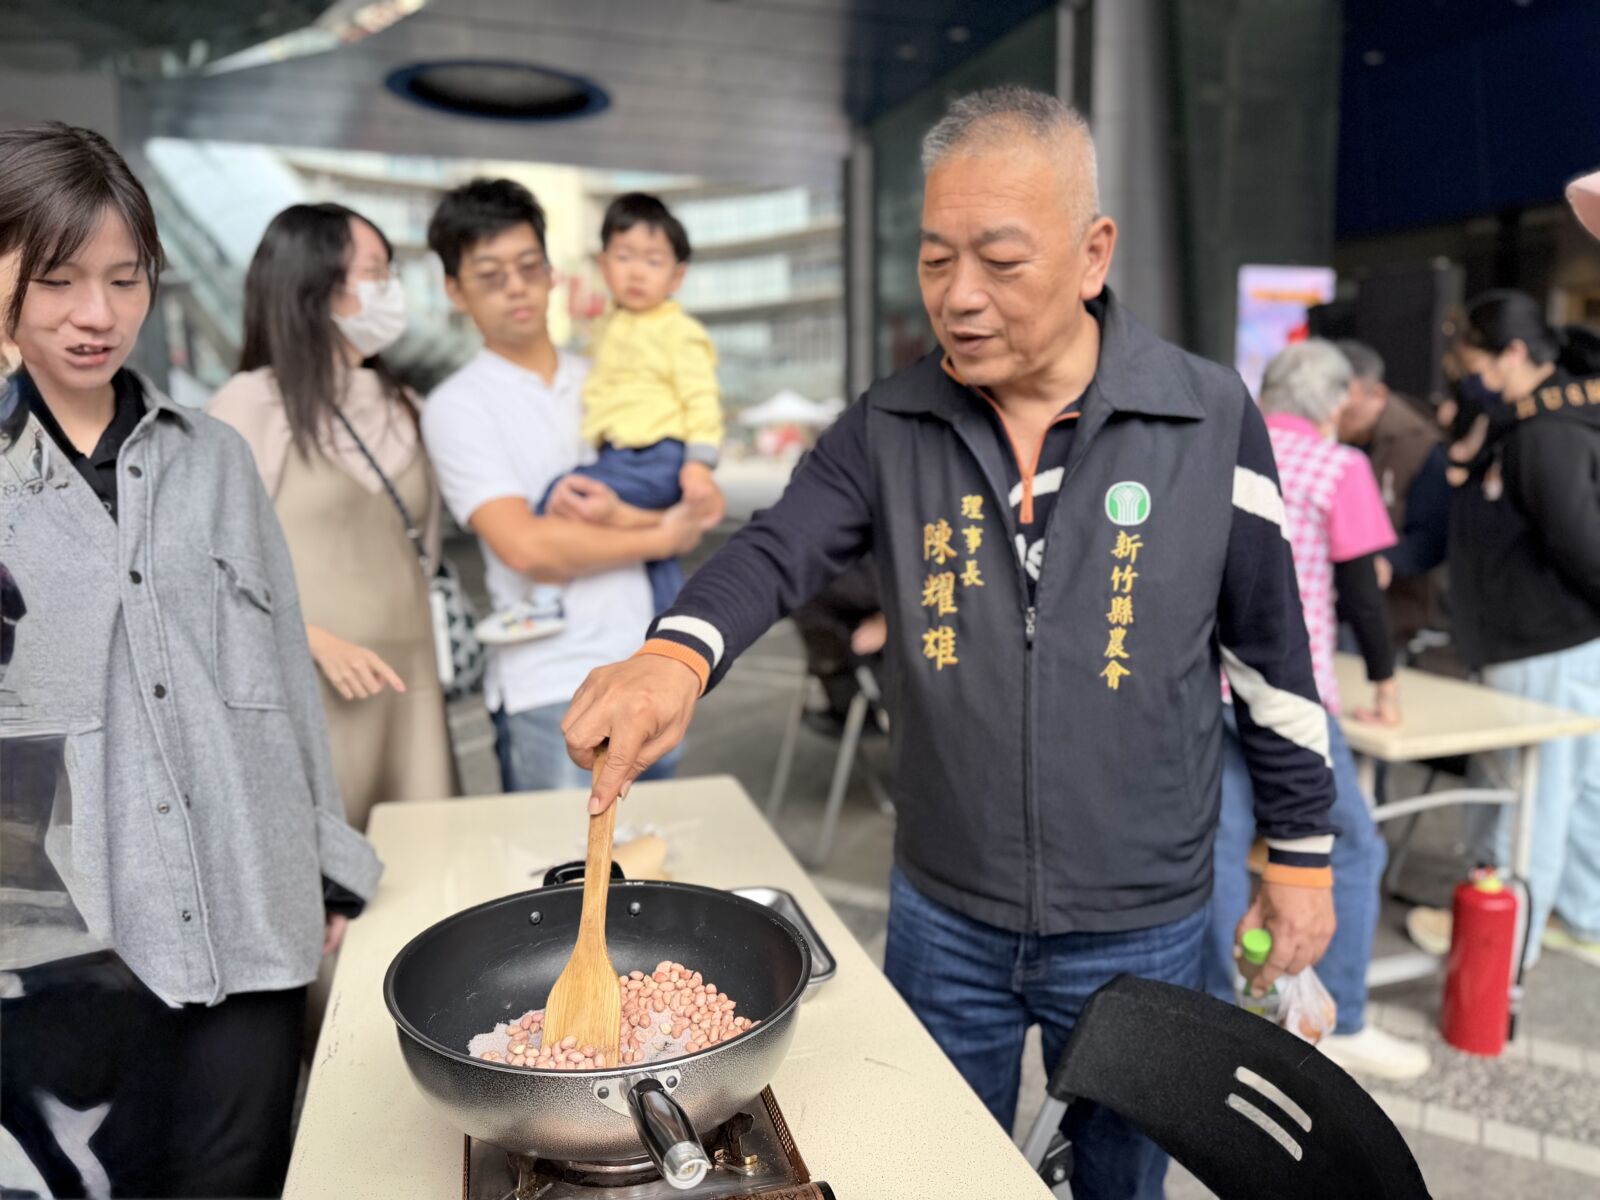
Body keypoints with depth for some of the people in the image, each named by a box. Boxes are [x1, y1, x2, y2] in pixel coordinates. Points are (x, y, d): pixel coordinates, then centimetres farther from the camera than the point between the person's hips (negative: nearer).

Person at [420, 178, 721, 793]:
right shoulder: (457, 406, -2)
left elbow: (704, 504, 7)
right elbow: (527, 546, -15)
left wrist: (627, 516, -13)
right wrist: (661, 537, -6)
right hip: (551, 689, -4)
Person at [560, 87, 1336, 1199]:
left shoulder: (1211, 419, -11)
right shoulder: (890, 427, -6)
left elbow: (1272, 650, -4)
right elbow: (774, 554, -13)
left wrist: (1302, 853, 2)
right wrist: (678, 654, -34)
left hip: (1141, 928, -1)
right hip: (942, 916, 2)